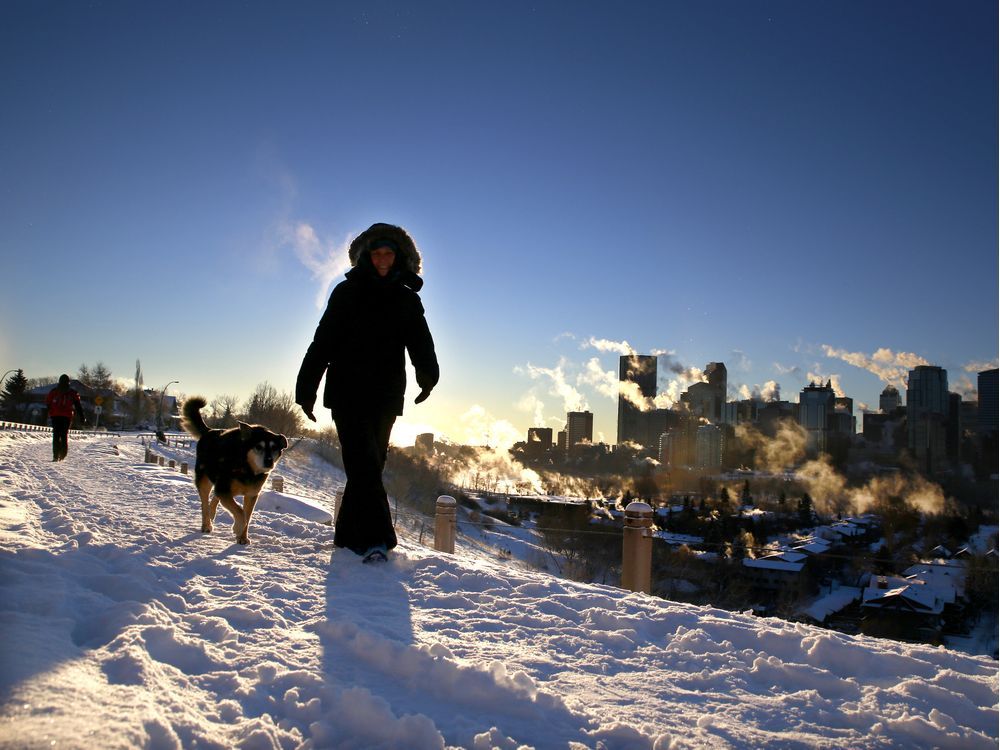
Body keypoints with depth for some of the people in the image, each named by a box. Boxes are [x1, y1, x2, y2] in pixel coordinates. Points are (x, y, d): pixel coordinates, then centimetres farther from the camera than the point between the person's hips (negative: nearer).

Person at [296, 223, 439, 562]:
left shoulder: (408, 301, 12)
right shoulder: (347, 292, 6)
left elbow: (421, 344, 2)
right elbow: (322, 342, 3)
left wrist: (427, 375, -18)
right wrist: (306, 389, -2)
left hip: (385, 397, 3)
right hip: (347, 394, -3)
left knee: (370, 466, 5)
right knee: (364, 463, -14)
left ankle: (349, 535, 16)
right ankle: (375, 538, -20)